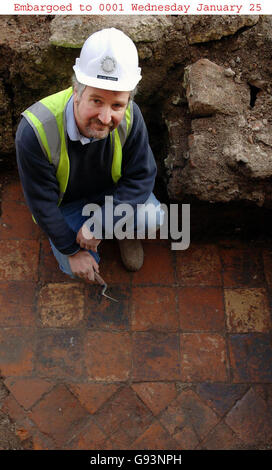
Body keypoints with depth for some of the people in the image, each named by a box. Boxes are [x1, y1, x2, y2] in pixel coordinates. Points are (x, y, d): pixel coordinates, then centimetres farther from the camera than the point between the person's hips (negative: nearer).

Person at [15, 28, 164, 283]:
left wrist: (99, 224, -26)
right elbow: (42, 204, -24)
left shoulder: (129, 116, -28)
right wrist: (72, 250, -16)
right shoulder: (35, 131, -35)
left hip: (113, 191, 2)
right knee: (77, 269, -8)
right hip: (65, 202, -1)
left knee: (155, 219, -22)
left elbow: (141, 177, -19)